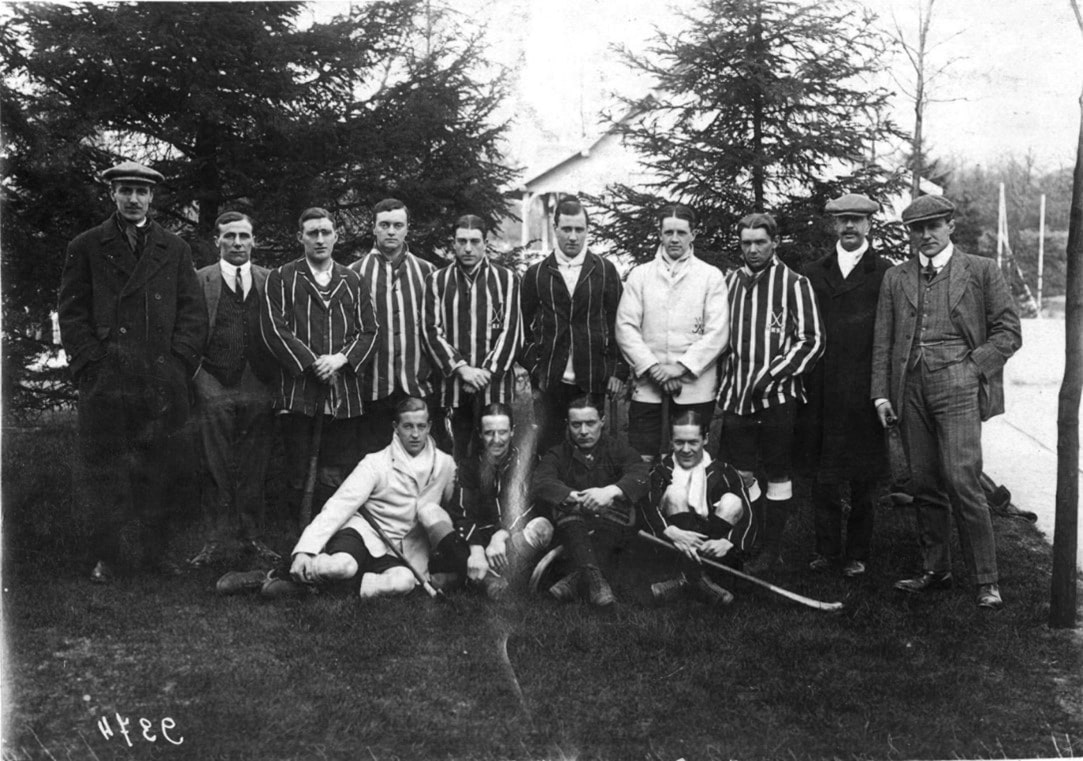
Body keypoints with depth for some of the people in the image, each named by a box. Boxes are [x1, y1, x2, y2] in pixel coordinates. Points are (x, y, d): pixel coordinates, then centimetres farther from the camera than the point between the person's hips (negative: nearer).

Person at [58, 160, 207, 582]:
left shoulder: (175, 249, 13)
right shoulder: (85, 247, 9)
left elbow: (193, 310, 9)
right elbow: (72, 311, 4)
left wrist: (180, 361, -2)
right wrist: (91, 363, -6)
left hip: (164, 380, 1)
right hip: (105, 380, -1)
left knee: (163, 468, 4)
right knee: (103, 469, 3)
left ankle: (157, 549, 16)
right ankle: (105, 555, 12)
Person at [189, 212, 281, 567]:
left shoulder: (270, 281, 9)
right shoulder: (200, 280, 4)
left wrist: (275, 378, 3)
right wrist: (196, 374, -2)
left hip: (258, 387, 2)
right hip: (214, 387, -1)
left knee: (255, 468, 7)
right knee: (216, 468, 3)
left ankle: (251, 534, 18)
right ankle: (216, 538, 12)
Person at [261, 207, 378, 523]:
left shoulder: (353, 281, 15)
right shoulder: (282, 278, 6)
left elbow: (368, 331, 9)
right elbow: (273, 328, -4)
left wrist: (342, 358, -9)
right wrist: (312, 363, -11)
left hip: (344, 392, 2)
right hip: (297, 388, -2)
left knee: (337, 476, 2)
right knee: (297, 476, 2)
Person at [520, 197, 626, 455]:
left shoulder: (605, 270, 5)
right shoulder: (536, 274, 6)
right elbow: (524, 326, 8)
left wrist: (619, 371, -2)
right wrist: (533, 369, 0)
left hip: (593, 382, 0)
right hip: (549, 383, 0)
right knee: (547, 451, 2)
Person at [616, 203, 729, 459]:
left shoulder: (711, 276, 6)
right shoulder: (639, 275, 10)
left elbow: (717, 332, -3)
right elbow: (625, 328, 2)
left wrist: (681, 367, -12)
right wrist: (653, 368, -10)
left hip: (695, 388, -1)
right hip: (647, 387, 1)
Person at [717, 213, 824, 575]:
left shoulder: (794, 283, -3)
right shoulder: (729, 282, 10)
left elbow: (812, 341, -6)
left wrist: (769, 376, -14)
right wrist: (726, 379, 6)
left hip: (777, 396, -4)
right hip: (735, 395, 4)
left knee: (778, 474, 5)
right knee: (740, 473, 6)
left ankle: (771, 550, 16)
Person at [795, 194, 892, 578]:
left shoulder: (885, 274, 1)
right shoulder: (813, 274, 12)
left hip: (864, 394, -3)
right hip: (821, 395, 3)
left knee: (864, 480, 5)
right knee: (823, 477, 5)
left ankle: (857, 553, 17)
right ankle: (826, 549, 16)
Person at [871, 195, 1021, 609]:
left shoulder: (981, 271, 6)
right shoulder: (895, 278, 14)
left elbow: (1008, 331, 5)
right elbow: (883, 341, 13)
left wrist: (972, 366, -6)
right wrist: (881, 393, 5)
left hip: (957, 386, -4)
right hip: (911, 389, 4)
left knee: (961, 482, -11)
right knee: (924, 485, 8)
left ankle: (986, 580, -1)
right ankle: (935, 570, 19)